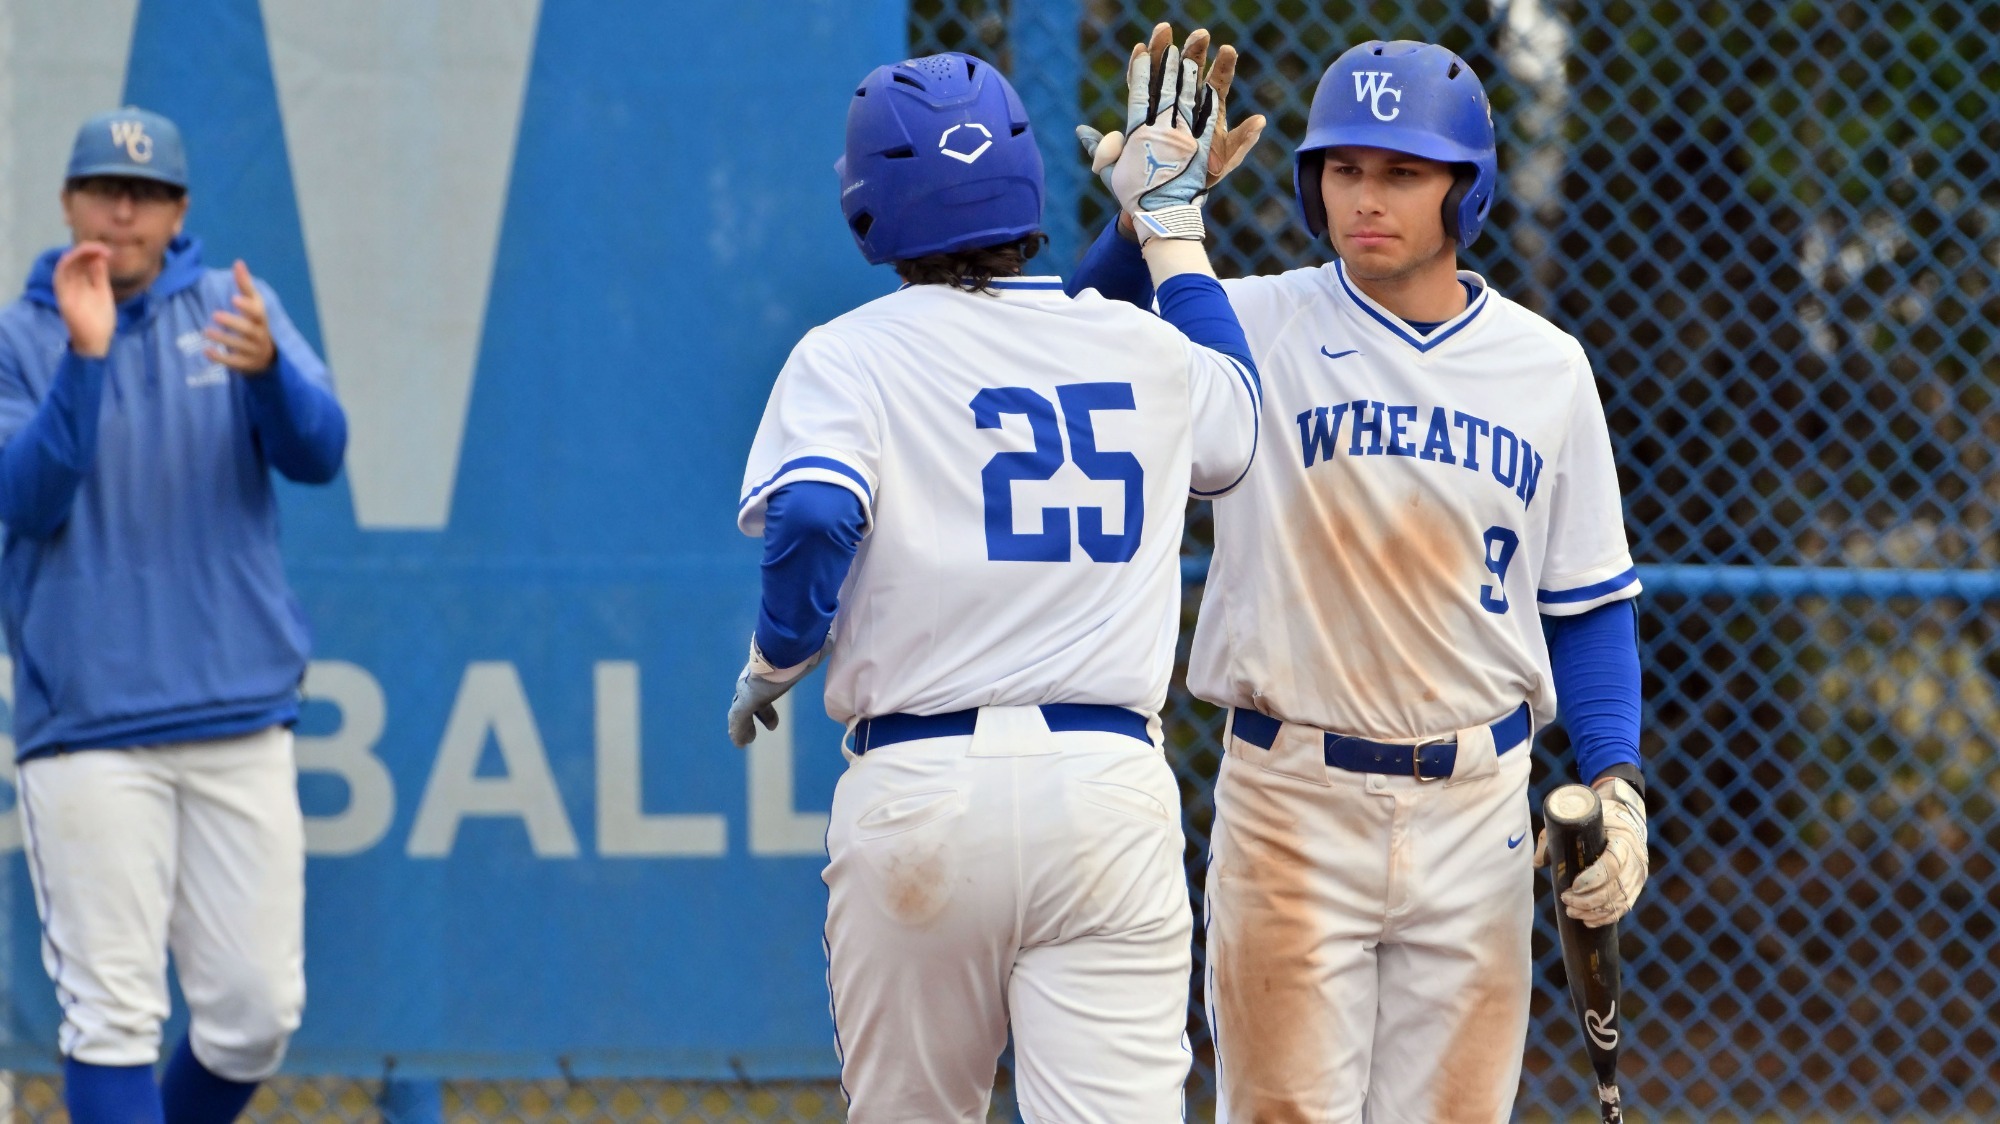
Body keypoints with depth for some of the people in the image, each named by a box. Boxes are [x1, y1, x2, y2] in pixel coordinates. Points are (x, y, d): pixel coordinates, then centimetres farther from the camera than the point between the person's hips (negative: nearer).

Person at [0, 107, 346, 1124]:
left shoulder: (235, 308, 8)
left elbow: (317, 451, -6)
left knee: (257, 1011, 3)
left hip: (241, 719, 2)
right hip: (87, 726, -2)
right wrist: (84, 356, -21)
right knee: (114, 1018, -8)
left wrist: (266, 366, -26)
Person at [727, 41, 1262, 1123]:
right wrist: (1171, 222, 44)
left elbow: (812, 521, -18)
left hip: (917, 788, -1)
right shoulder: (1144, 350, 11)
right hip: (1110, 786, 1)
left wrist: (771, 663, 1)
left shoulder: (848, 355, 0)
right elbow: (1233, 414, 35)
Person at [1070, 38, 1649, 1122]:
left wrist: (1614, 778, -2)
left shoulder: (1545, 367, 6)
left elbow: (1588, 603, 10)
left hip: (1476, 806, 2)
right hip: (1290, 795, -2)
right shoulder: (1252, 330, -2)